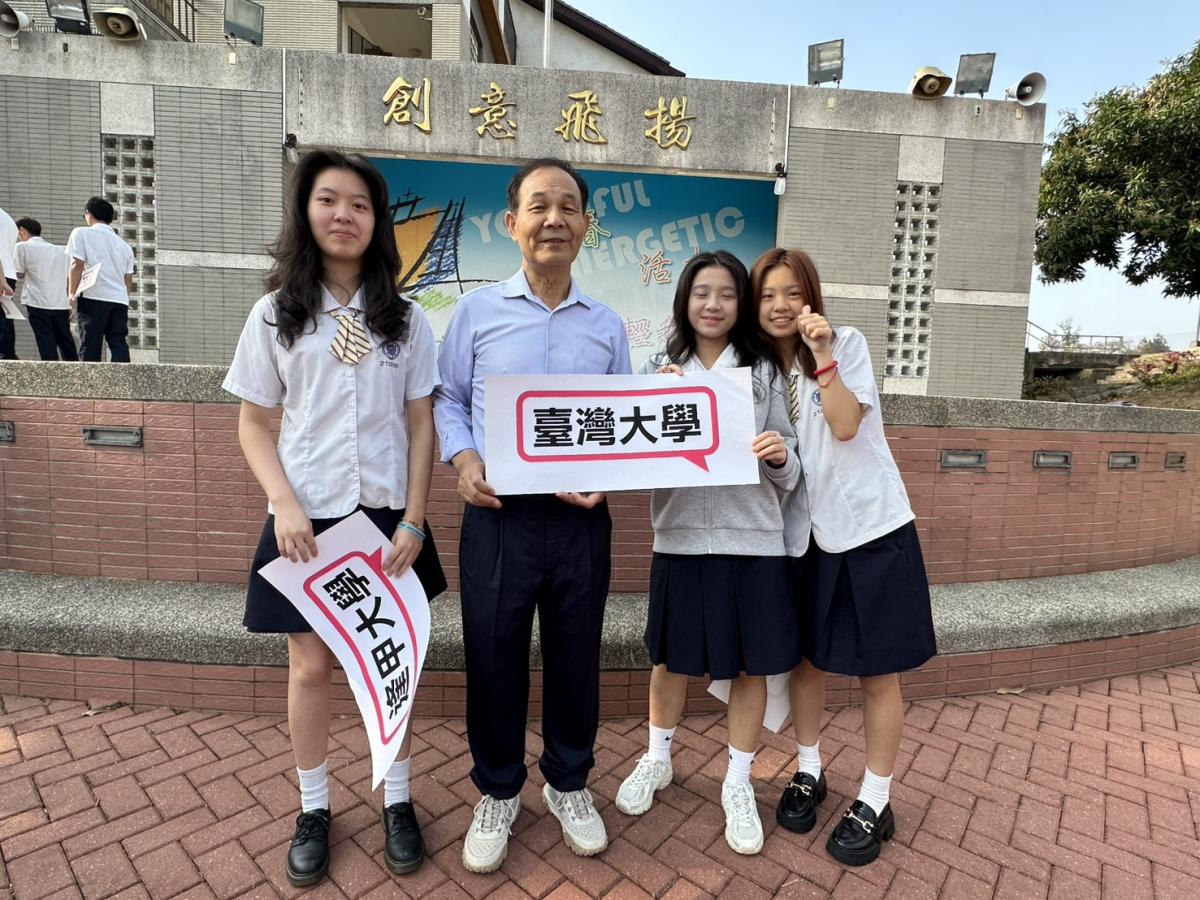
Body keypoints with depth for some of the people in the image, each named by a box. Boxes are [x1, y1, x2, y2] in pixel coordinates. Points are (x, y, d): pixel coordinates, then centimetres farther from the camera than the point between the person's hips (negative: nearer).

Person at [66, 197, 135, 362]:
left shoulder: (81, 233, 7)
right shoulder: (125, 245, 21)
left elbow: (77, 264, -4)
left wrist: (72, 293, 2)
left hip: (93, 298, -4)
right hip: (120, 300, 4)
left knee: (90, 345, -3)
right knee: (119, 344, -1)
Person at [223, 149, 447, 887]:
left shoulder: (406, 319, 2)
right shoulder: (275, 315, 2)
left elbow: (421, 425, 0)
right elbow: (254, 425, 3)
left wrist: (414, 519, -7)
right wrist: (286, 506, -12)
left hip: (385, 516, 0)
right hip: (306, 519, 0)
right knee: (311, 665, 11)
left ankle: (398, 802, 30)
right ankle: (314, 809, 31)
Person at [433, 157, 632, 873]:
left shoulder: (608, 325, 8)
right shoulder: (477, 310, 3)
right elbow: (447, 400, 7)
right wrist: (464, 459, -12)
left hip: (582, 520, 2)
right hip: (498, 515, -1)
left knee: (576, 658, 14)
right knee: (493, 659, 10)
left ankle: (569, 784, 39)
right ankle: (498, 793, 36)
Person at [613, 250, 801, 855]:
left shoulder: (763, 372, 4)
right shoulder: (658, 370, 4)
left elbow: (788, 478, 4)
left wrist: (781, 457, -19)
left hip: (753, 540, 0)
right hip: (681, 537, 0)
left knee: (751, 666, 9)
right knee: (672, 658, 15)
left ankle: (738, 785, 31)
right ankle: (657, 760, 40)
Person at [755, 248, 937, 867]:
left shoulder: (847, 343, -4)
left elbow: (846, 426, -17)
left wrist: (822, 354, -21)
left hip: (870, 525, -4)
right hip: (805, 533, 4)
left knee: (876, 671, 5)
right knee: (806, 658, 14)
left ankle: (875, 802, 22)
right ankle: (808, 772, 34)